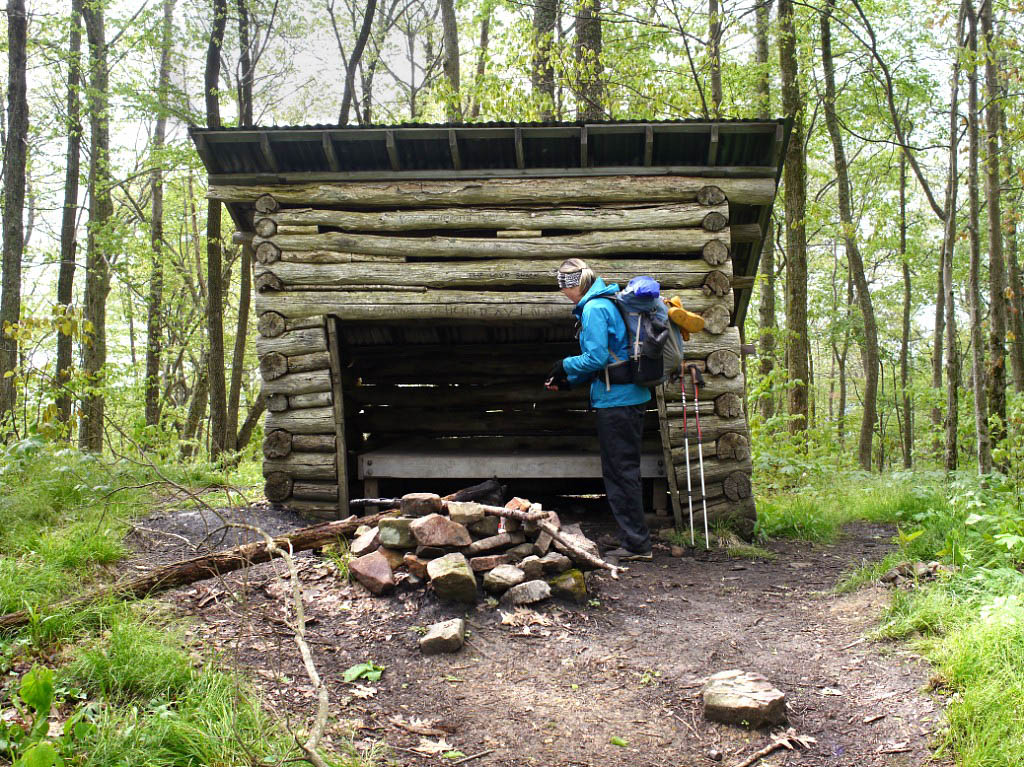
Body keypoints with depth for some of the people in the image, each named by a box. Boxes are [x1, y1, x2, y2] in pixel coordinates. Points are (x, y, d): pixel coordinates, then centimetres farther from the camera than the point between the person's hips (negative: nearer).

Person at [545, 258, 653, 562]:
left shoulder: (594, 308, -14)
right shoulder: (607, 303, 17)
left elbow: (596, 357, -19)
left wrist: (565, 366, -2)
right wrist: (568, 381, 19)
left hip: (615, 400, -10)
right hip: (630, 396, 10)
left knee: (620, 472, -4)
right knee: (623, 470, 15)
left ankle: (636, 545, 1)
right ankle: (632, 540, 22)